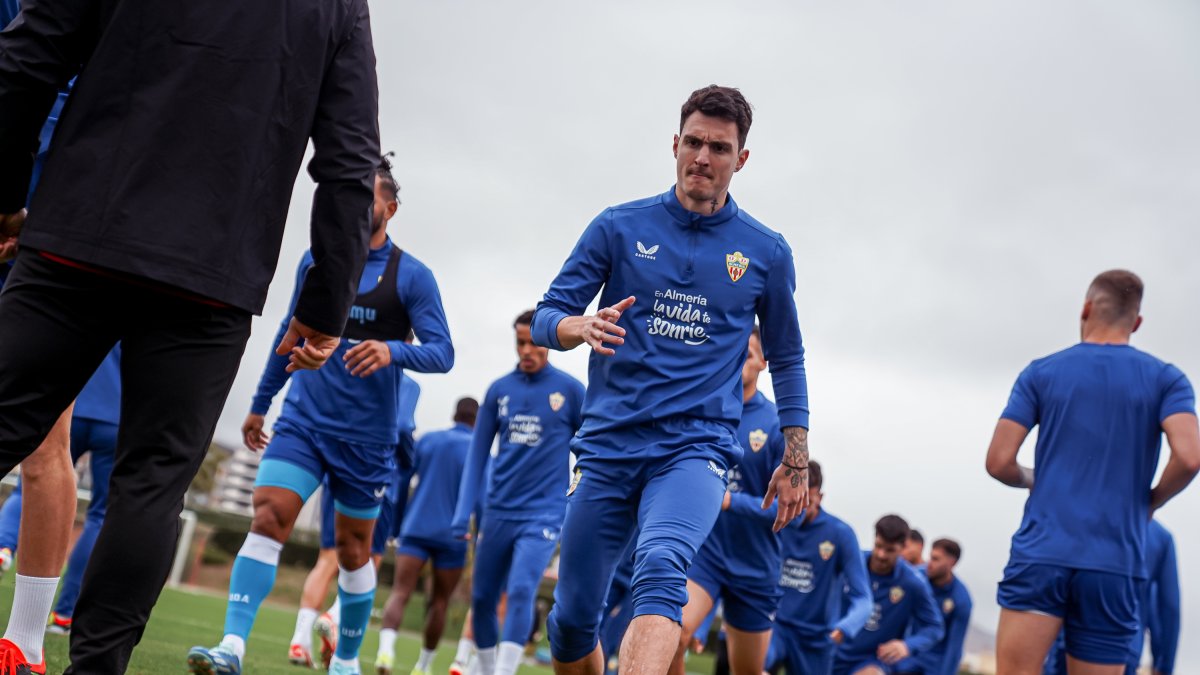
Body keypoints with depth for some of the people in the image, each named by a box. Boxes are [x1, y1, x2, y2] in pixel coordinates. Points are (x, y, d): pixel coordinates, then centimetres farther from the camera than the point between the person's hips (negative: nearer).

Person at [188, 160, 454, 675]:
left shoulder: (411, 276, -4)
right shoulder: (314, 260, 7)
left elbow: (442, 352, -9)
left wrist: (393, 351, -30)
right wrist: (260, 404, 24)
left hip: (366, 436, -2)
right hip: (303, 420, 2)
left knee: (353, 549, 9)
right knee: (267, 518, -17)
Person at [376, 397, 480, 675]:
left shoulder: (427, 440, 8)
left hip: (416, 528, 1)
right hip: (452, 536, -1)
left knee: (400, 592, -7)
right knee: (439, 602, 11)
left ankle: (386, 649, -30)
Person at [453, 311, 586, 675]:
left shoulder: (570, 390, -1)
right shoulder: (499, 389, 6)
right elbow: (478, 454, 7)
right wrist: (463, 513, 0)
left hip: (543, 514, -4)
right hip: (498, 513, 4)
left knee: (521, 590, -21)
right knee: (482, 599, 7)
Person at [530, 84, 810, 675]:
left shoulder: (766, 252, 7)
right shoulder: (619, 227, 6)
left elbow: (786, 359, 18)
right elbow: (547, 316, 5)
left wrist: (796, 460, 13)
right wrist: (581, 327, -18)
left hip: (697, 447, -2)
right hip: (607, 447, 2)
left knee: (661, 568, -31)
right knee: (572, 618, 4)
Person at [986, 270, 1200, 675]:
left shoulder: (1041, 373, 7)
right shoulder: (1166, 379, 6)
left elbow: (999, 463, 2)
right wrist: (1150, 502, 10)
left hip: (1041, 554, -1)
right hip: (1115, 567, 1)